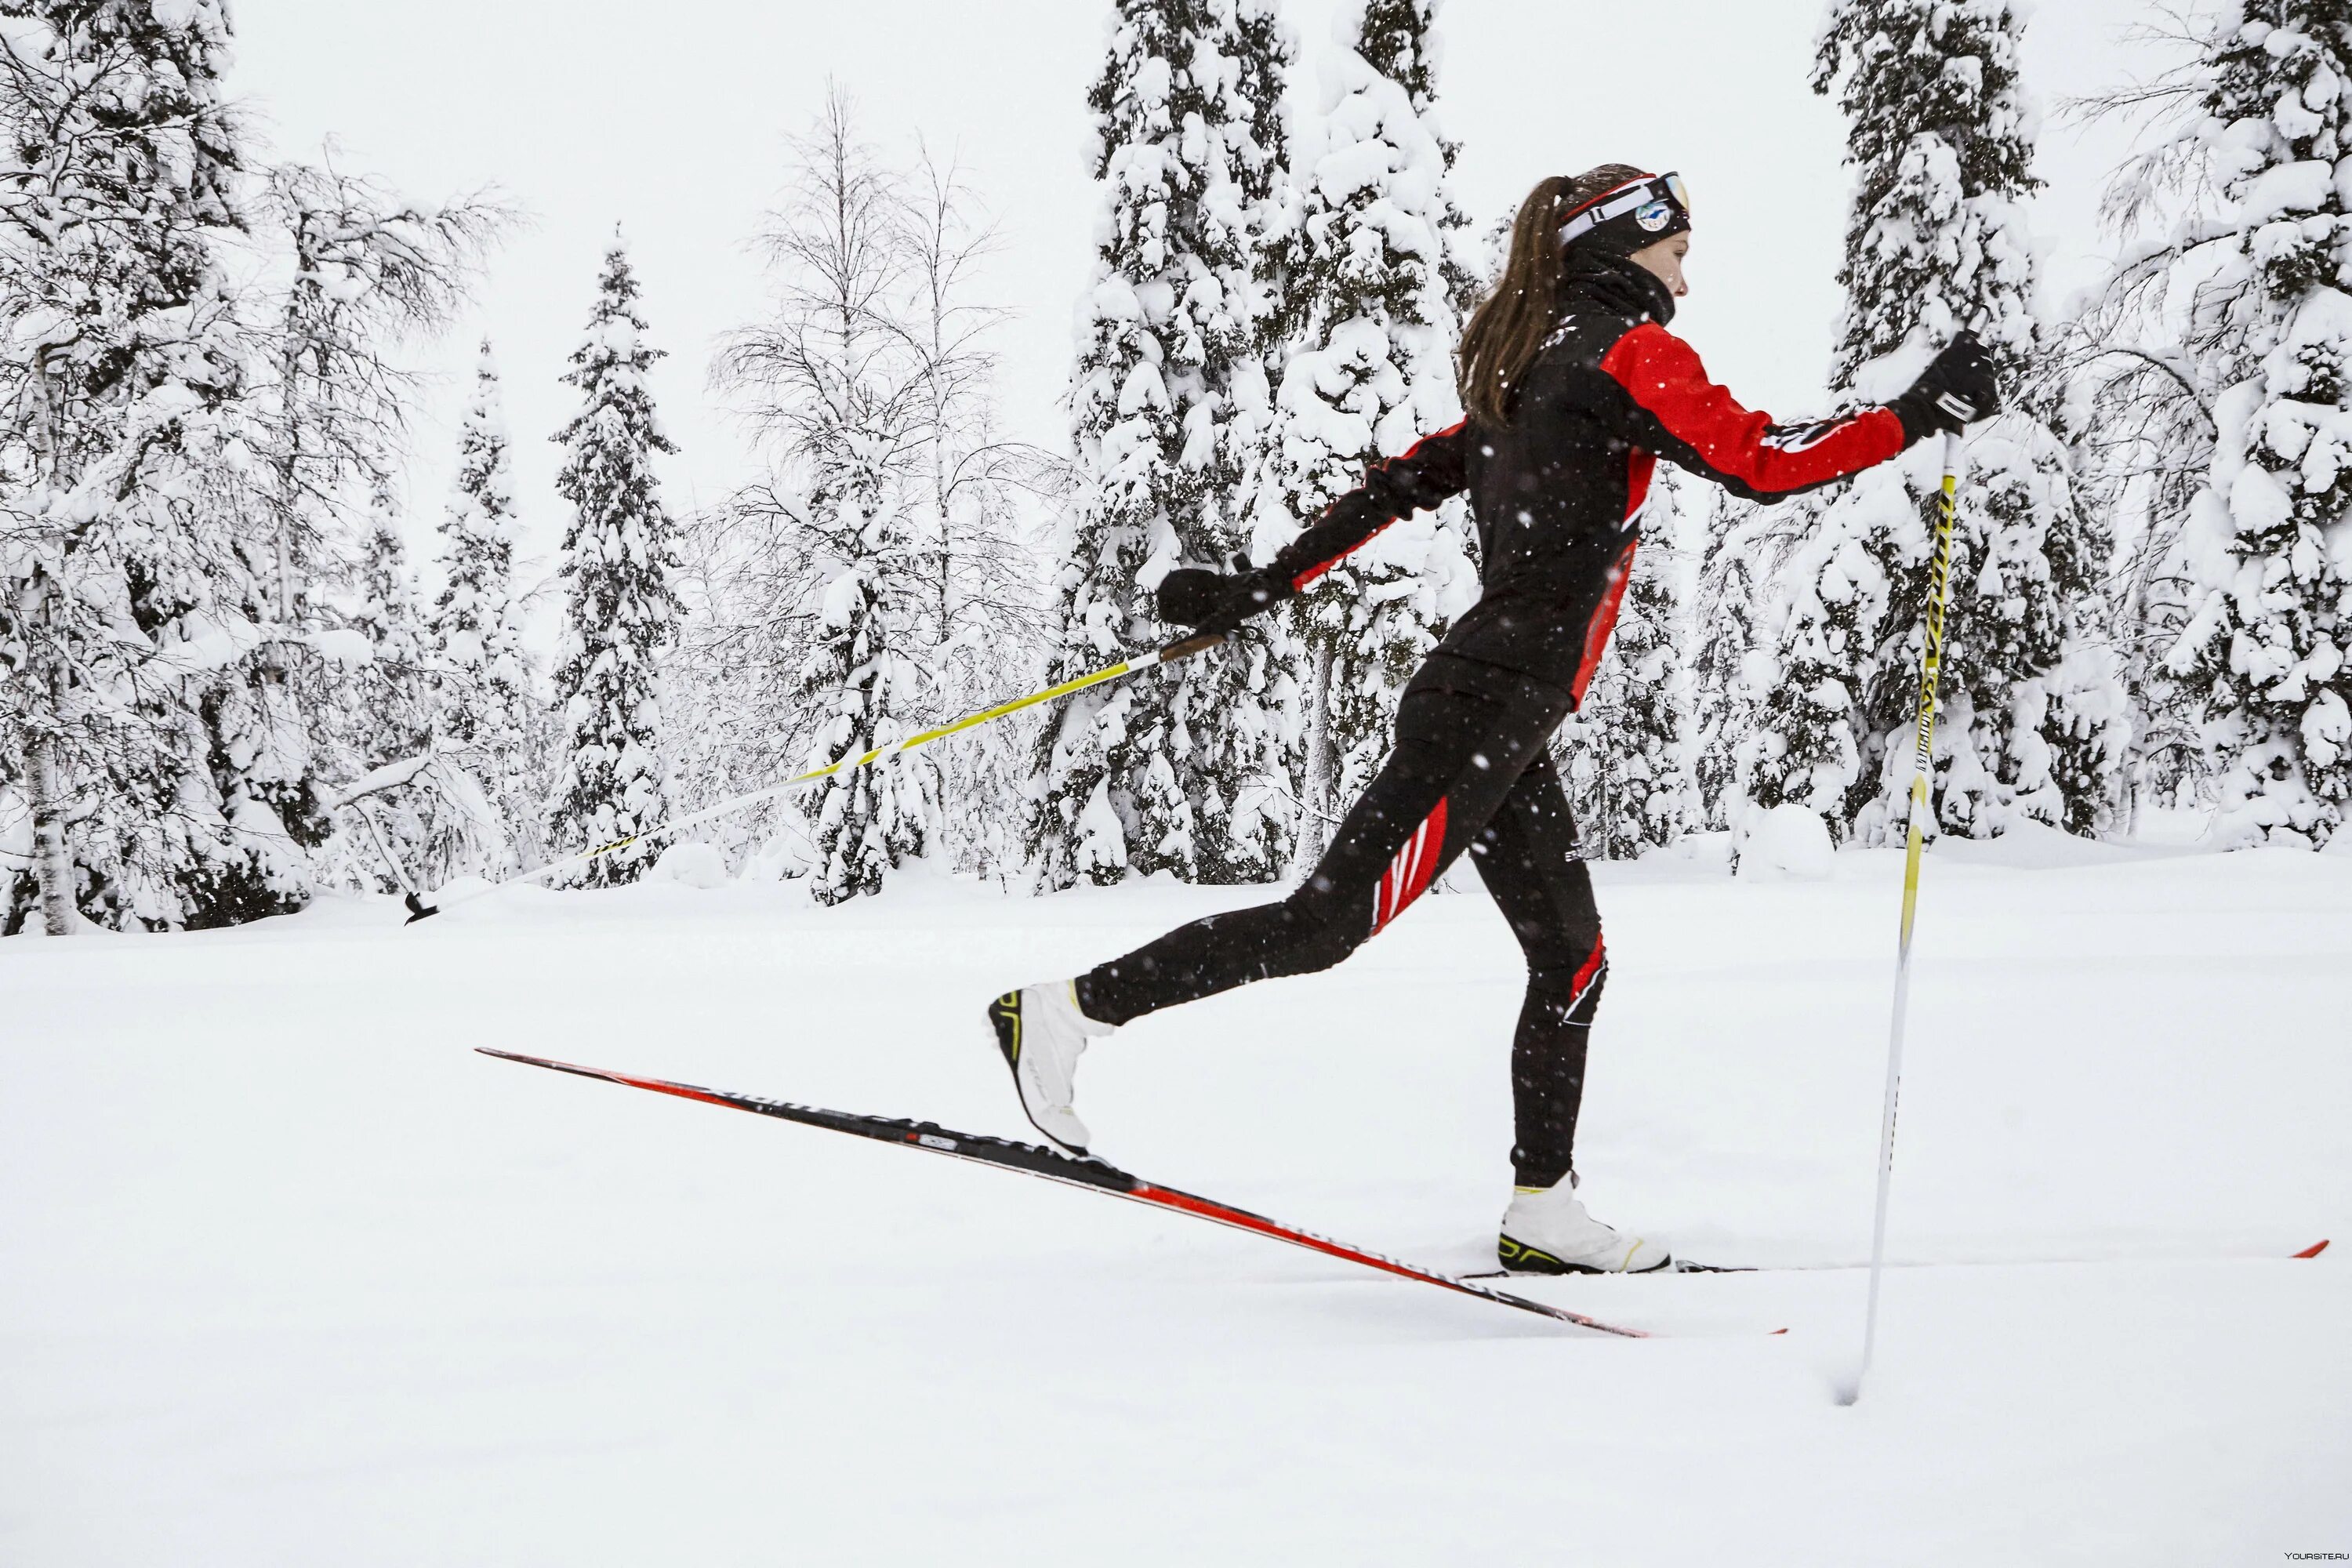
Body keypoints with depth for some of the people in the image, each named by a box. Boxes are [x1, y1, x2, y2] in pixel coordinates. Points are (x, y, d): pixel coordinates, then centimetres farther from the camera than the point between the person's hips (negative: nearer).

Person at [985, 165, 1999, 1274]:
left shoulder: (1532, 373, 21)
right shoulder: (1628, 350, -6)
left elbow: (1398, 483, 19)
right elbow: (1761, 465, -16)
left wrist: (1262, 590, 19)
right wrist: (1919, 416, -8)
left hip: (1500, 719, 10)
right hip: (1491, 705, -10)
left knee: (1571, 961, 12)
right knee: (1331, 920, -8)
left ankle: (1541, 1210, 16)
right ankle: (1068, 1010, -4)